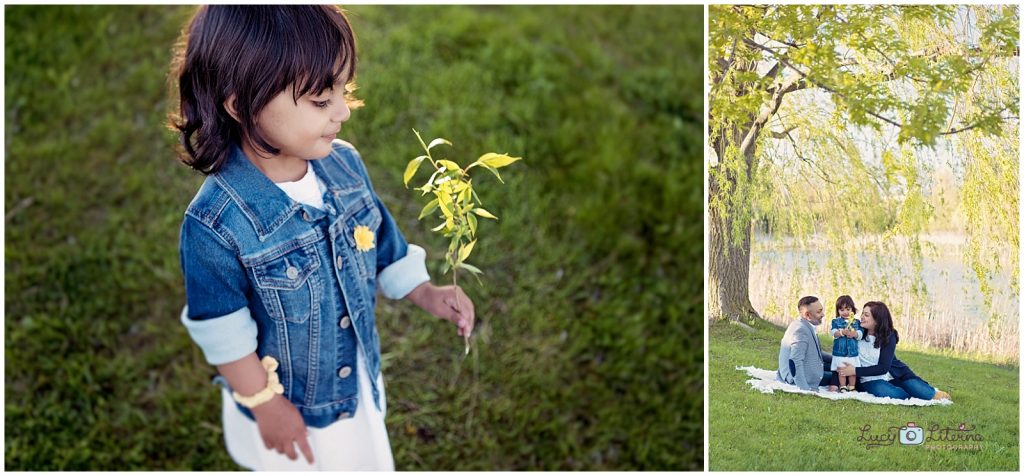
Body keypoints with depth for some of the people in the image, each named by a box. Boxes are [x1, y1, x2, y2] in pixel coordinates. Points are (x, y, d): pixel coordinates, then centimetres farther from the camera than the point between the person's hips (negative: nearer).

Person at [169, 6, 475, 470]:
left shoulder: (344, 163, -16)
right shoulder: (216, 225, -33)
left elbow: (381, 241, 1)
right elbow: (223, 333, -21)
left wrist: (426, 294, -6)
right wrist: (267, 404, -13)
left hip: (358, 378, 5)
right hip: (288, 399, -5)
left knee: (367, 459, 29)